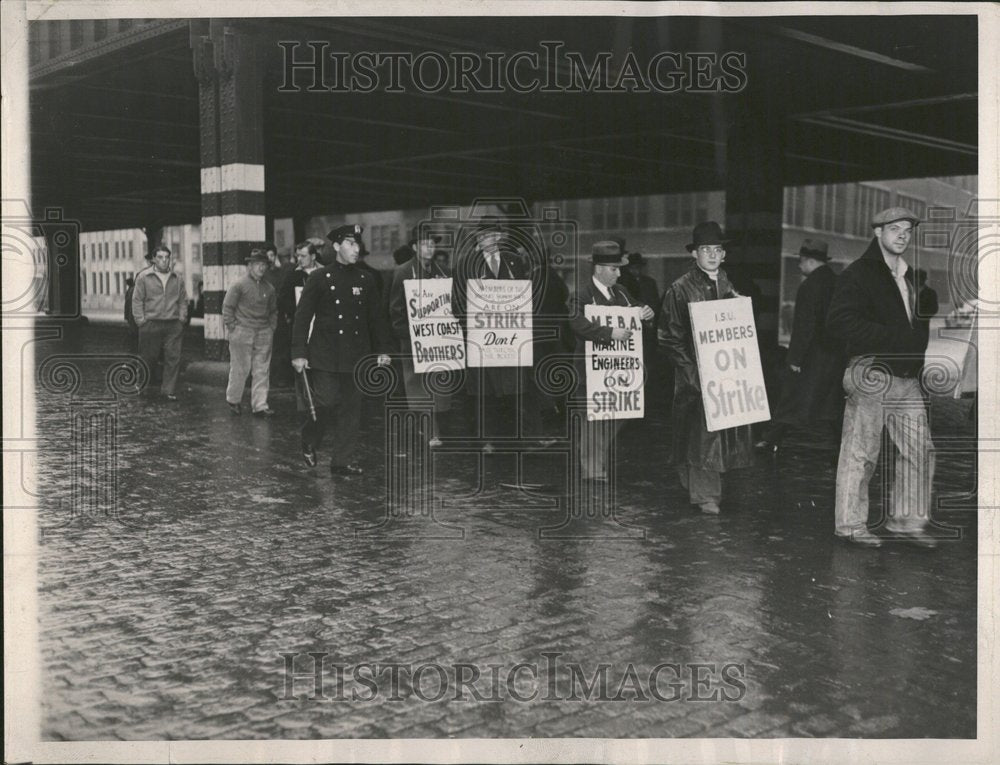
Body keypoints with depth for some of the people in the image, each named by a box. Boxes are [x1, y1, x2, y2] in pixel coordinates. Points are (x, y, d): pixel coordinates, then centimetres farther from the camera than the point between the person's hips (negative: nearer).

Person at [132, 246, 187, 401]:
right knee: (148, 358, 3)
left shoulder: (177, 279, 12)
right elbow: (137, 300, 1)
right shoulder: (143, 277, 2)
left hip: (173, 325, 3)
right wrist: (140, 320, -5)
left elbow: (183, 301, 17)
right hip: (151, 324, -3)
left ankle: (169, 390, 6)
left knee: (173, 358, -2)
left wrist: (181, 318, 6)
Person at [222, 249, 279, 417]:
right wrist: (233, 327, -5)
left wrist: (272, 327, 11)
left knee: (262, 371, 1)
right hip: (242, 332, -4)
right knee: (240, 369, 1)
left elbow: (273, 310, 21)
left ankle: (260, 406, 4)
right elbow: (227, 307, -2)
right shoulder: (239, 286, -5)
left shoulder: (269, 288, 10)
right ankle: (233, 400, 20)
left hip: (264, 334, 4)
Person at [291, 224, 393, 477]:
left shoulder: (366, 280, 10)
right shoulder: (319, 278, -1)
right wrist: (299, 353, -8)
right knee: (327, 402, -9)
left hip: (356, 356, 4)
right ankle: (309, 441, 19)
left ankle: (343, 461, 10)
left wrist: (383, 349, 9)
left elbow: (376, 317, 15)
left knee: (351, 408, 2)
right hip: (325, 355, -4)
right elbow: (302, 316, -3)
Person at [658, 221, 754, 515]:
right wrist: (691, 369, -13)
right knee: (702, 433, -7)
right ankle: (705, 495, 0)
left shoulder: (729, 288, 13)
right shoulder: (679, 290, -3)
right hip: (695, 375, -5)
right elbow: (668, 336, -6)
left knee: (728, 433, 5)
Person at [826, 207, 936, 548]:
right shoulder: (858, 274, -5)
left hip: (907, 377, 8)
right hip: (872, 375, -8)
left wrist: (920, 336, 8)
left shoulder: (910, 276, 19)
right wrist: (893, 337, -19)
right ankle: (851, 524, 7)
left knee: (920, 449, 7)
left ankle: (907, 521, 18)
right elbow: (839, 321, -18)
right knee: (860, 452, -2)